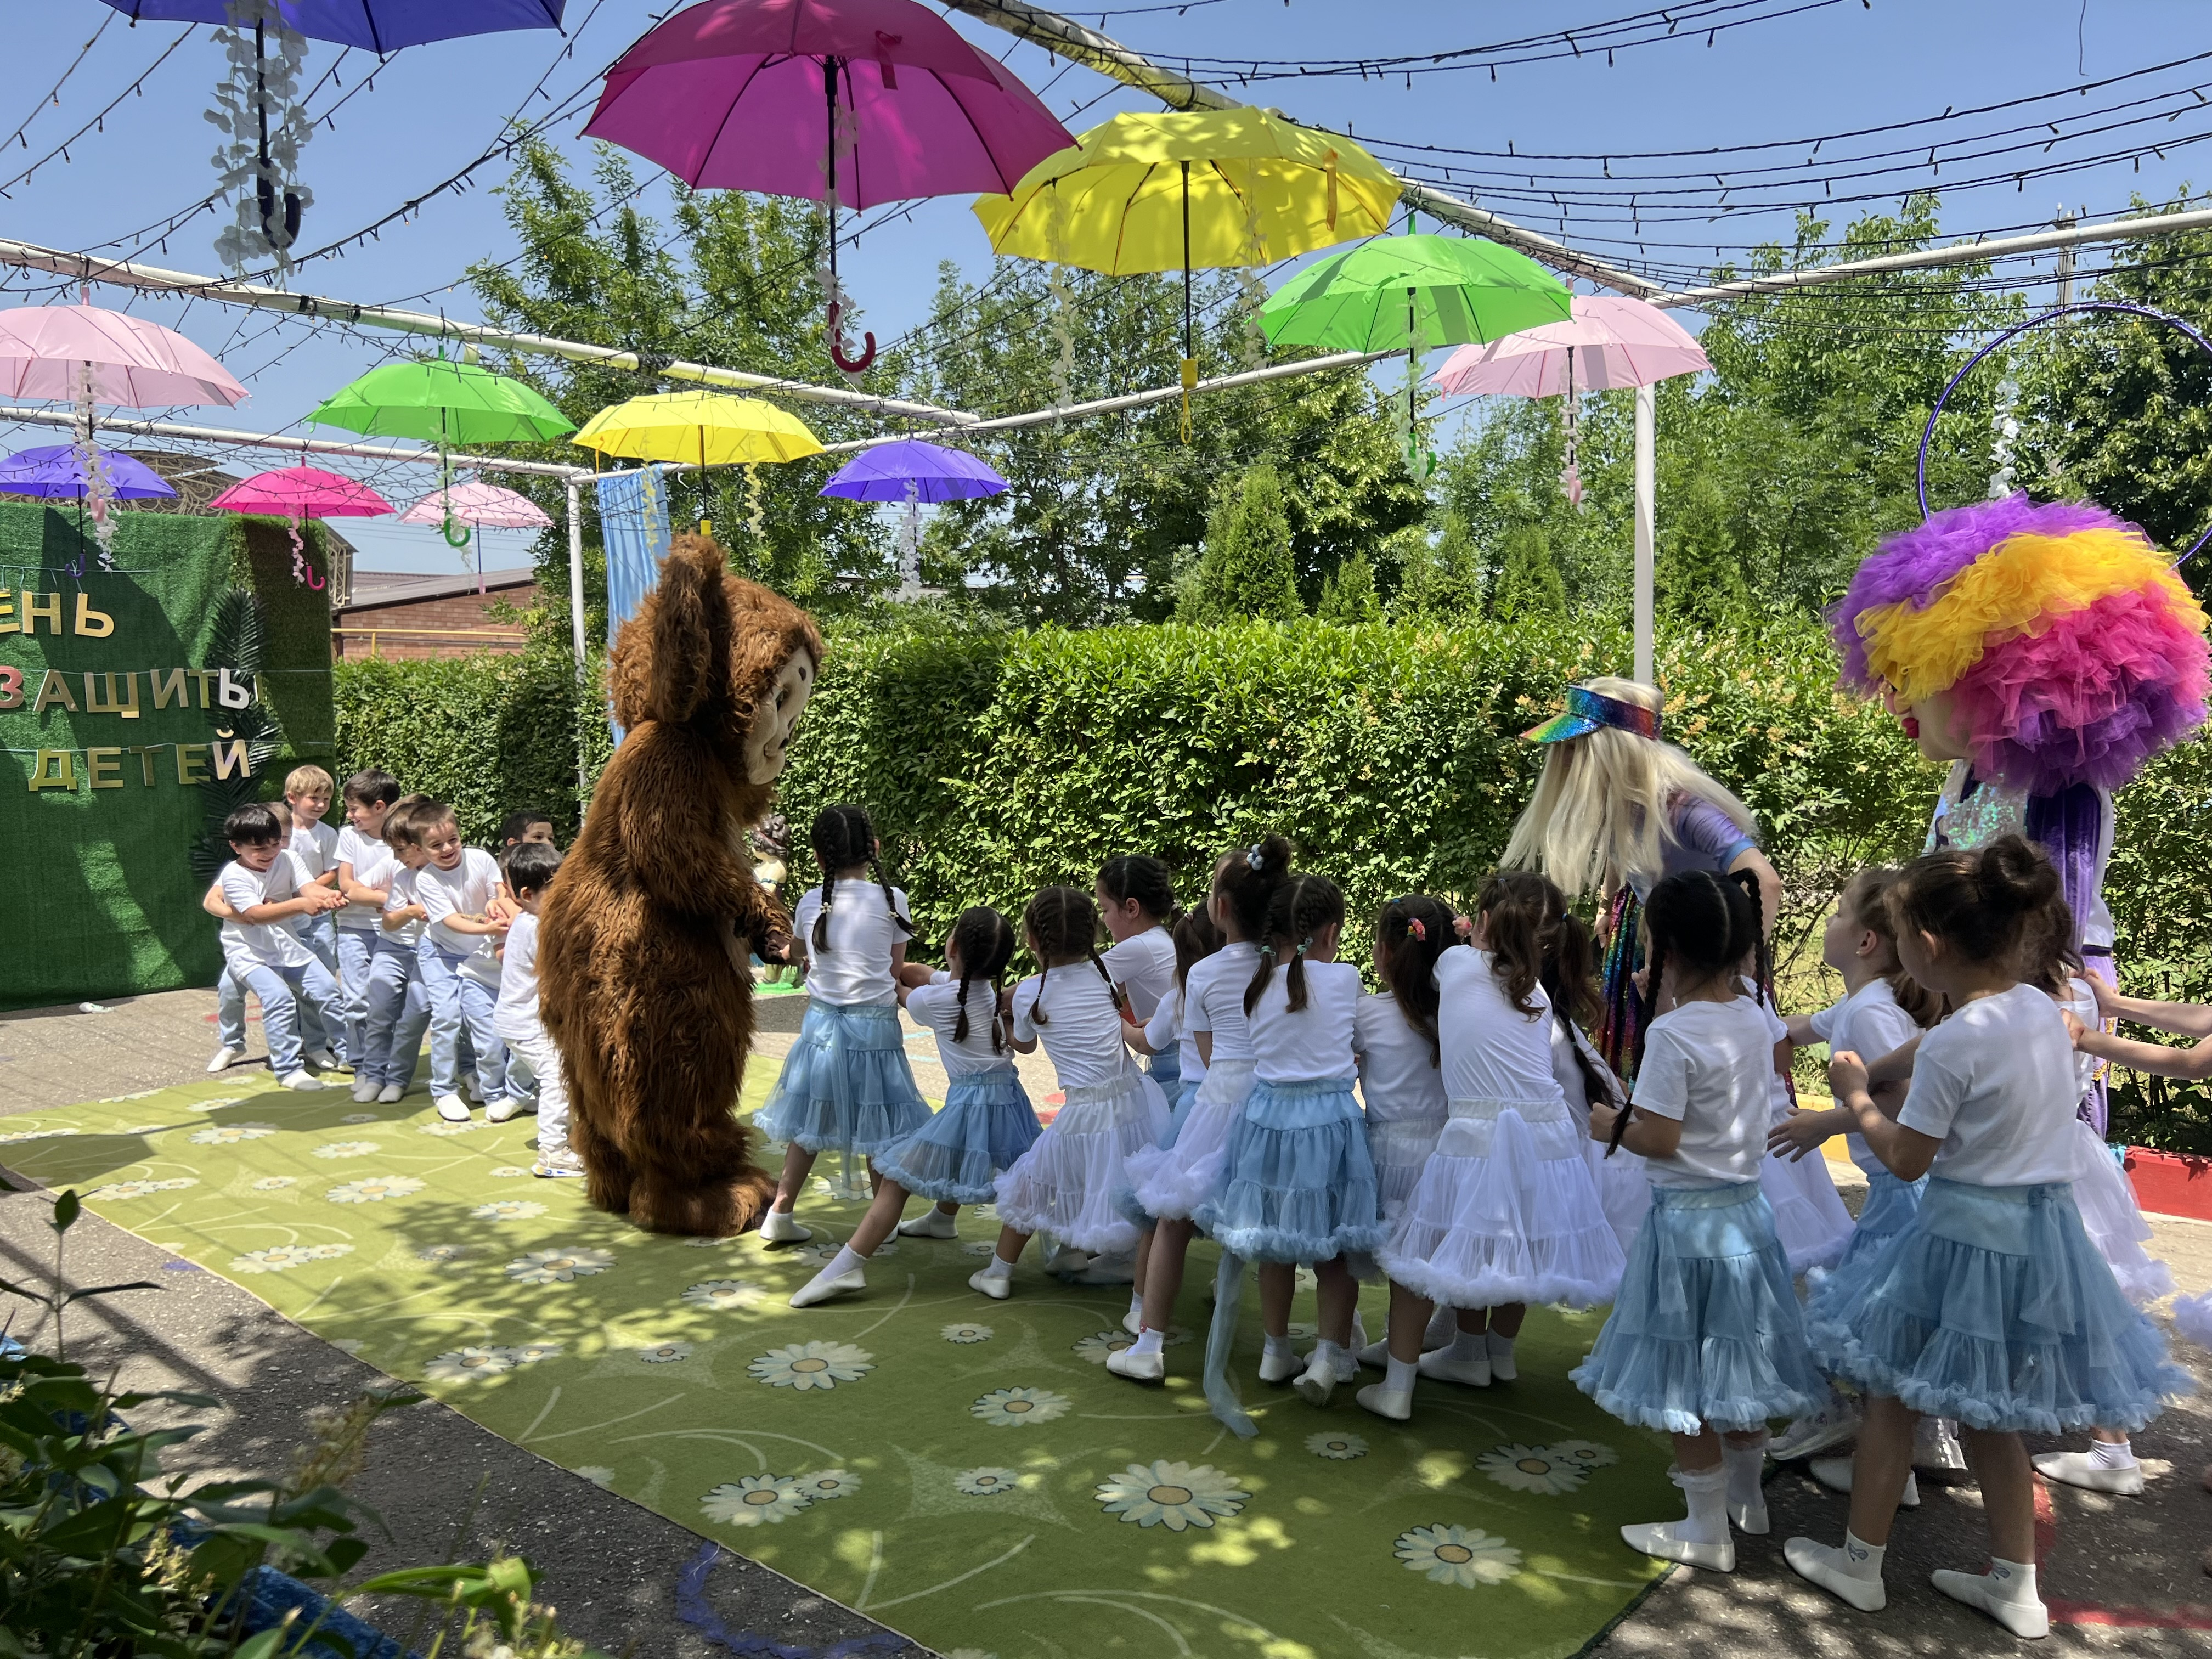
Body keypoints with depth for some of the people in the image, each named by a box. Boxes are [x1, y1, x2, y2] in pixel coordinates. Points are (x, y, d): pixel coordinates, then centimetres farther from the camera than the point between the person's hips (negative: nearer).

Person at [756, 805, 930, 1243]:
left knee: (809, 1125, 14)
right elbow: (895, 970, -1)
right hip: (874, 1027, -3)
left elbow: (797, 952, 18)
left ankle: (779, 1214, 19)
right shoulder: (891, 900, -9)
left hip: (821, 1023, 3)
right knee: (877, 1128, 8)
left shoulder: (811, 902, -2)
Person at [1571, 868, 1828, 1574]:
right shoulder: (1755, 1019, 0)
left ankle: (1708, 1530, 17)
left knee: (1684, 1376, 6)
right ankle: (1745, 1494, 40)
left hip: (1688, 1217, -8)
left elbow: (1659, 1139, -23)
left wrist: (1611, 1126, -5)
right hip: (1746, 1207, 8)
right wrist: (1668, 1003, 10)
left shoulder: (1672, 1033, -23)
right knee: (1736, 1360, 23)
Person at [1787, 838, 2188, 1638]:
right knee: (1989, 1412, 21)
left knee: (1892, 1396, 12)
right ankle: (2015, 1584, 30)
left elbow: (1906, 1160, -14)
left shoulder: (1951, 1043, -23)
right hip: (2048, 1223, 7)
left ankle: (1859, 1563, 25)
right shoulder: (2045, 1010, -1)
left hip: (1966, 1232, -7)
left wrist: (1856, 1094, 0)